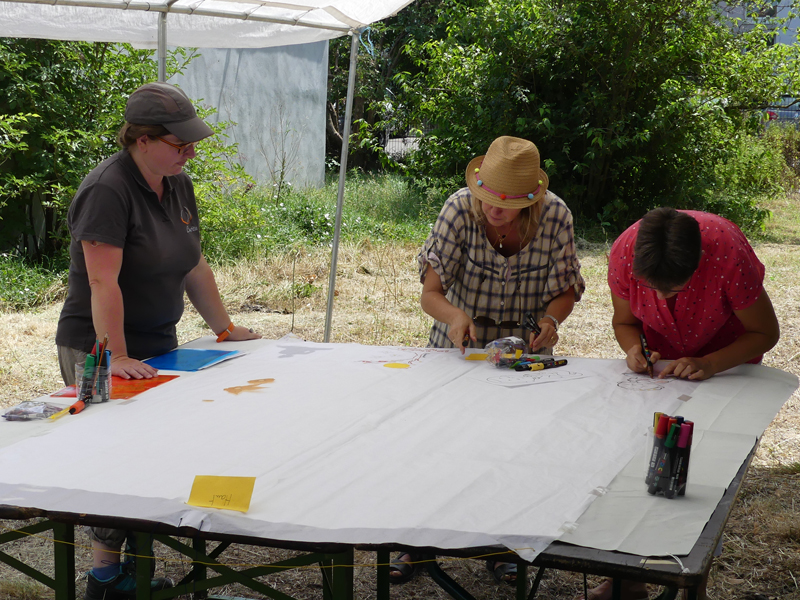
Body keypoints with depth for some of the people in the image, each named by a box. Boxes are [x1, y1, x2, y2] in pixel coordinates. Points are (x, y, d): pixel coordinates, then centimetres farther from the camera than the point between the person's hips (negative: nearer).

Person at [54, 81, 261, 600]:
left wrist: (226, 329, 17)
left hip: (158, 347, 8)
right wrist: (117, 357, -30)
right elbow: (103, 282, -25)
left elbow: (195, 265, 16)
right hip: (101, 353, -8)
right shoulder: (108, 190, -18)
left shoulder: (178, 186, 9)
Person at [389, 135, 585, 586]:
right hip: (458, 345, 0)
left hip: (524, 347, 1)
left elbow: (566, 291, -7)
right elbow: (431, 293, -22)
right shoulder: (459, 209, -23)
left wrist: (551, 319, -29)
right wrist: (454, 316, -44)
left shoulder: (555, 216, -19)